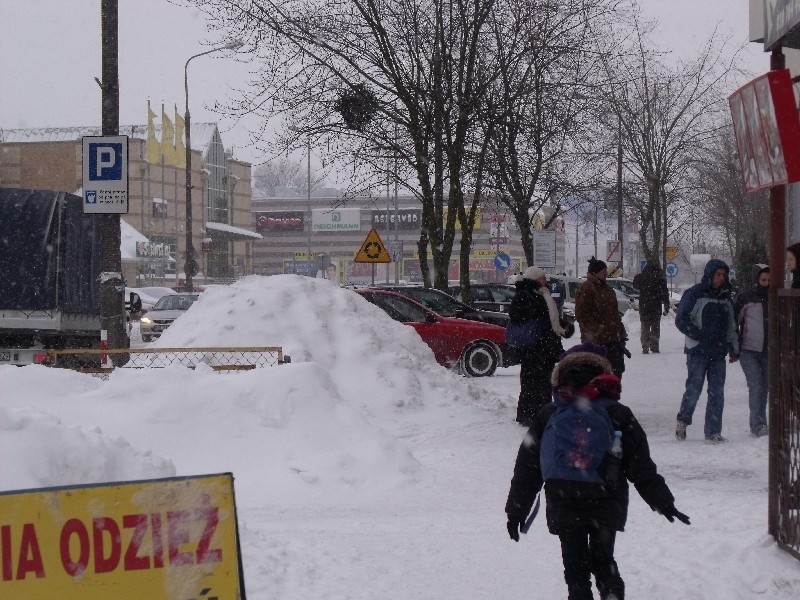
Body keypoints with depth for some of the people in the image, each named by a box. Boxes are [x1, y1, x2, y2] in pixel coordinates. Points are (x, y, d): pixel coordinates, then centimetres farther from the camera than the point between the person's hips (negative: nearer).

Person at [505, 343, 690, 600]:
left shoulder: (548, 416, -3)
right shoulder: (618, 415, -4)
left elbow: (528, 469, 0)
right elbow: (641, 468, -1)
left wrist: (516, 511, 7)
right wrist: (663, 502, 9)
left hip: (565, 511, -1)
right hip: (608, 508, 1)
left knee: (575, 567, 7)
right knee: (603, 561, 18)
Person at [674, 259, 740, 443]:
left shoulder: (725, 298, 14)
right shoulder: (694, 294, -4)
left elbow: (731, 326, 21)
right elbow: (681, 320, -7)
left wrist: (734, 349, 16)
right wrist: (698, 335, -12)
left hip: (718, 353, 5)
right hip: (697, 351, -5)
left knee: (717, 392, 1)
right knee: (694, 388, -5)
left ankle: (713, 432, 5)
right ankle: (683, 421, 18)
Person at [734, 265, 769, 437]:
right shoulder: (745, 298, -4)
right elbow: (733, 321, -1)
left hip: (769, 351, 4)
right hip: (748, 351, -4)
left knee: (765, 386, 6)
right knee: (756, 386, -13)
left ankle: (756, 425, 16)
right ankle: (759, 425, -15)